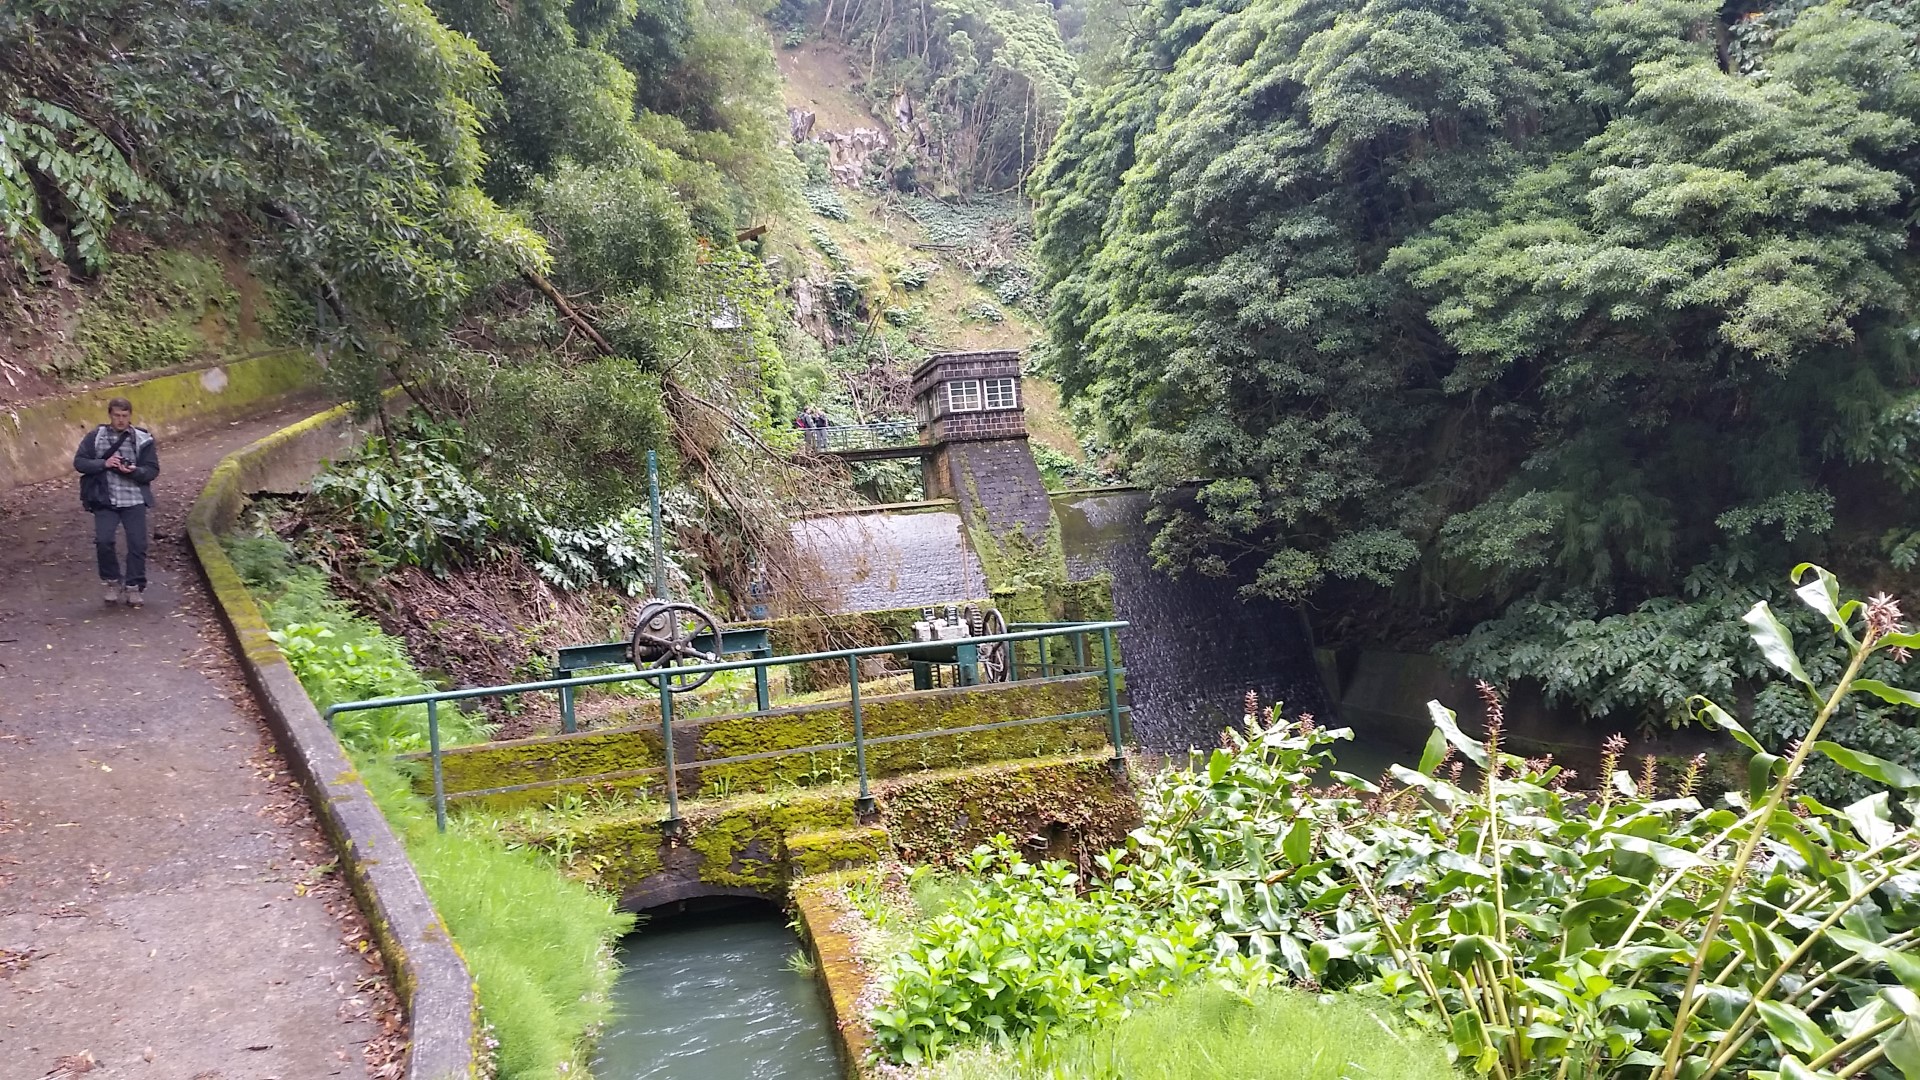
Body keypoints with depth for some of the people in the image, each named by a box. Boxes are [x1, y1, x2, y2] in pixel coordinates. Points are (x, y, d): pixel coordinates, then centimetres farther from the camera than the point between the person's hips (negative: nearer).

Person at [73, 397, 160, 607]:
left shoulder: (143, 439, 3)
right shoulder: (95, 437, 4)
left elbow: (153, 470, 2)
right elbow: (79, 462, 3)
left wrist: (134, 471, -18)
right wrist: (103, 464, -13)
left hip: (134, 500, 0)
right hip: (105, 501, 0)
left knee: (137, 544, -2)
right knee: (103, 541, -11)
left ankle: (134, 586, 12)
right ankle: (113, 582, 10)